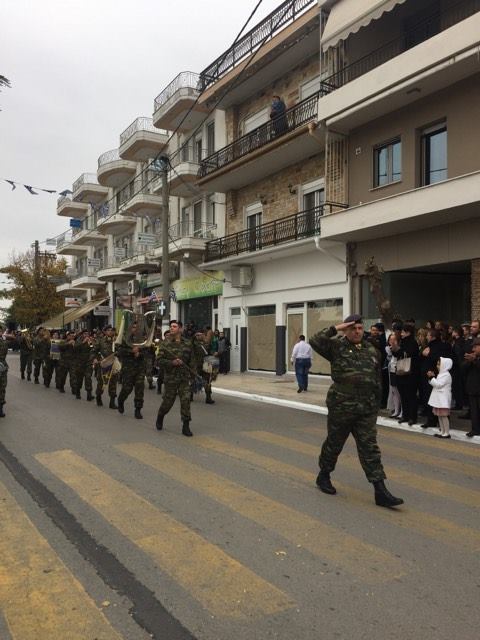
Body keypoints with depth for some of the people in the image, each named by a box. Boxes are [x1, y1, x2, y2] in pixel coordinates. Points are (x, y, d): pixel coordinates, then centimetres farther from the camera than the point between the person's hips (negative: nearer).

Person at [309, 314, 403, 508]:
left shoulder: (372, 351, 9)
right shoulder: (337, 347, -4)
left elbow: (377, 380, 15)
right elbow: (315, 341, -20)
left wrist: (376, 404, 14)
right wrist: (335, 329, -18)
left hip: (367, 410, 3)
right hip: (341, 407, -3)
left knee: (370, 448, 3)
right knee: (334, 444, 12)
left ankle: (380, 491, 3)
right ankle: (323, 476, 35)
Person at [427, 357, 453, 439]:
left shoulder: (446, 375, -14)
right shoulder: (441, 374, 16)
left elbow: (438, 384, -21)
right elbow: (435, 384, 19)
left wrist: (432, 377, -16)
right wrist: (432, 377, 6)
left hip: (443, 399, -10)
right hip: (438, 399, 10)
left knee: (444, 415, -7)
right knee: (439, 415, 13)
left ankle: (447, 433, -2)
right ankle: (442, 431, 19)